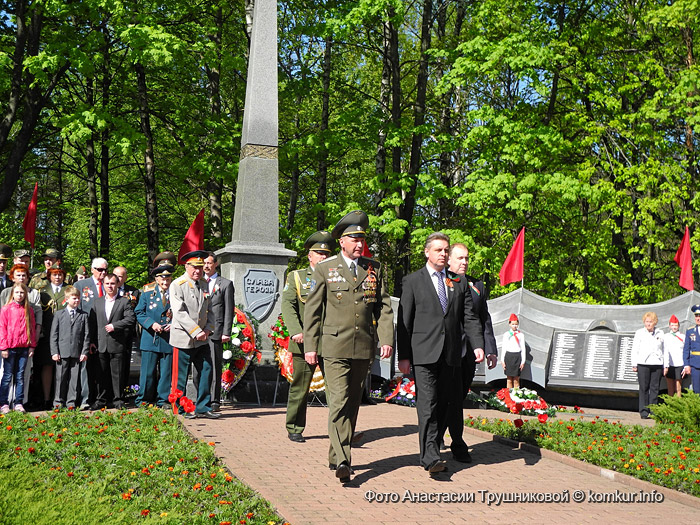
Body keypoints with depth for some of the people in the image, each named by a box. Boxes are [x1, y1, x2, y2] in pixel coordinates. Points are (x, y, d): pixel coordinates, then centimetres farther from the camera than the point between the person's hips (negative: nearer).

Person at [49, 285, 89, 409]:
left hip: (77, 353, 1)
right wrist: (54, 352, -3)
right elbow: (53, 335, 5)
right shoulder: (59, 314, 7)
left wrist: (85, 352, -2)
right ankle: (58, 401, 14)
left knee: (74, 378, 3)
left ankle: (71, 402, 11)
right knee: (61, 378, 4)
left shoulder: (83, 315, 7)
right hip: (62, 352, 0)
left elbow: (86, 335, 6)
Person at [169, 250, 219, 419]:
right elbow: (179, 313, -16)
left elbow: (210, 310, 15)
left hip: (202, 339, 6)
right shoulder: (177, 285, -9)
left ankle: (203, 408, 16)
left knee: (206, 371, 7)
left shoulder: (204, 284, 10)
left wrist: (208, 329, -1)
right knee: (181, 376, 3)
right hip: (183, 338, -6)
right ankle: (181, 409, 15)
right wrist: (197, 332, -18)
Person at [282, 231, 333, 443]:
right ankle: (294, 429, 19)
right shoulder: (296, 277, 10)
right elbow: (288, 306, -2)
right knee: (299, 388, 5)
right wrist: (296, 331, -16)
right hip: (304, 343, -2)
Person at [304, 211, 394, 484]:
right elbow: (312, 310, 2)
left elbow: (384, 307, 9)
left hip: (364, 348, 4)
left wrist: (386, 339, -2)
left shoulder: (374, 268, 9)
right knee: (339, 402, -12)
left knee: (353, 404, 11)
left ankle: (337, 455, 24)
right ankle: (342, 461, -13)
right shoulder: (325, 269, 1)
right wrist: (310, 346, -3)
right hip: (335, 347, -4)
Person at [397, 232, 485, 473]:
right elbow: (404, 322, 2)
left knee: (444, 404, 9)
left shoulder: (459, 282, 16)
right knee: (427, 405, -9)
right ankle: (430, 457, -11)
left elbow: (469, 318, 12)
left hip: (451, 355, 4)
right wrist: (403, 356, -4)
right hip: (424, 354, -3)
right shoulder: (412, 281, 5)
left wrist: (478, 345, -4)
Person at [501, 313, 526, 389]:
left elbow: (523, 348, 5)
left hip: (517, 356, 0)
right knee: (509, 379, 3)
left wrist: (523, 361, 1)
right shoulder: (506, 335, 7)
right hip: (508, 356, 1)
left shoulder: (521, 335, 6)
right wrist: (502, 361, 2)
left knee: (516, 379, 0)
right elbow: (503, 348, 7)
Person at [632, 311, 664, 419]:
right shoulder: (639, 333, 6)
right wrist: (634, 364, -1)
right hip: (643, 364, -2)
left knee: (655, 388, 2)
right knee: (644, 388, -2)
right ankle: (644, 411, 2)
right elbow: (635, 349, 5)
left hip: (657, 364, 2)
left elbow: (663, 350, 14)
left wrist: (665, 365, 11)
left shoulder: (660, 333, 12)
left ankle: (653, 411, 8)